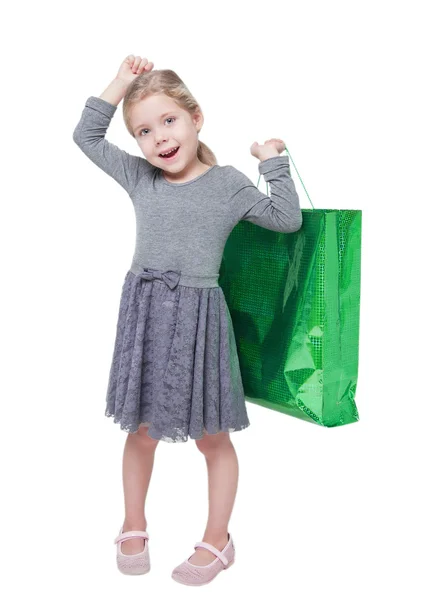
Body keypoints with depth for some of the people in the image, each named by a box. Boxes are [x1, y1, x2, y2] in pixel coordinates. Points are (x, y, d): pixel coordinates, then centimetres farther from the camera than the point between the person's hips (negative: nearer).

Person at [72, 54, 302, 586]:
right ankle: (134, 527, 34)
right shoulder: (140, 178, 6)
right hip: (144, 313, 3)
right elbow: (86, 136, 12)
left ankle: (216, 540, 26)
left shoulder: (227, 183, -1)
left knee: (211, 437, 8)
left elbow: (288, 220, 3)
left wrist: (274, 163, -1)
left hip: (198, 315, -2)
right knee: (141, 431, 13)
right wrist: (120, 83, 8)